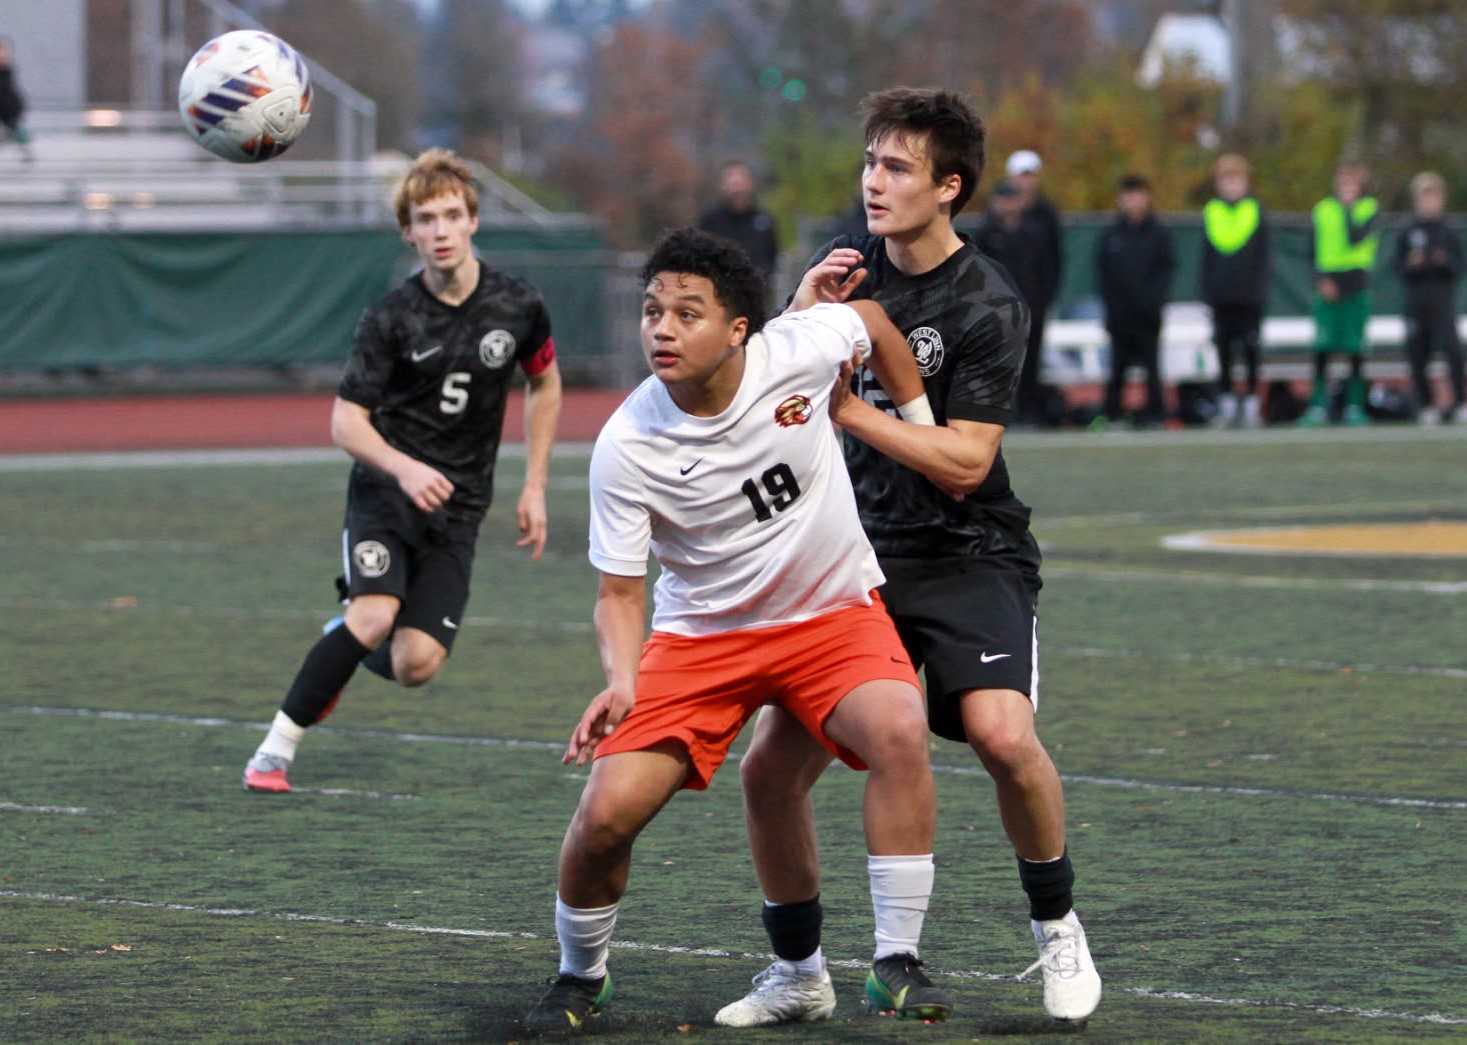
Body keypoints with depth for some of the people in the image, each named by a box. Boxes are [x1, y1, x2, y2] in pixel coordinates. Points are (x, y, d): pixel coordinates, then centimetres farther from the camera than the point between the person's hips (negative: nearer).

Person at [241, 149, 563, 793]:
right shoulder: (390, 320, -8)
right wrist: (403, 468, -26)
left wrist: (534, 487, 13)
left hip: (457, 506, 2)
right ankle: (276, 751, -15)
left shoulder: (518, 306, 0)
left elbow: (545, 386, 18)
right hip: (384, 491, -2)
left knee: (416, 664, -12)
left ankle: (347, 644, 25)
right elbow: (345, 423, -7)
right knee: (375, 615, -28)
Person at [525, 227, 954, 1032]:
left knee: (899, 731, -31)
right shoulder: (625, 447, -19)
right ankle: (580, 977, 17)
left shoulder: (797, 351, -18)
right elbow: (620, 592, -11)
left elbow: (872, 321, 6)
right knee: (607, 810, -14)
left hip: (833, 612, 0)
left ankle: (897, 964, -18)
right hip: (701, 631, 0)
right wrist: (621, 680, -31)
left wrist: (927, 436, 15)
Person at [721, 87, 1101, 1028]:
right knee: (770, 768, -4)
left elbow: (963, 463, -19)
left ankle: (1057, 926, -4)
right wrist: (803, 315, -9)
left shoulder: (988, 308, -14)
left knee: (1001, 735, -29)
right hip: (859, 553, 5)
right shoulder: (847, 264, 3)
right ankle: (795, 974, 17)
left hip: (969, 554, -5)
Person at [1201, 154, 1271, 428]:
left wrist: (1260, 292, -6)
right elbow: (1206, 259, 9)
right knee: (1224, 353, 4)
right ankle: (1227, 404, 9)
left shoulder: (1256, 212, 1)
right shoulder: (1211, 214, 7)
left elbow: (1262, 259, 0)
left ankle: (1251, 403, 6)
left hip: (1249, 299, -2)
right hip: (1221, 299, 2)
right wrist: (1207, 294, 3)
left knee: (1251, 352, 0)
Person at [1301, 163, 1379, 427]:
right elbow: (1314, 250, 9)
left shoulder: (1369, 208, 4)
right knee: (1322, 348, -6)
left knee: (1356, 350, 1)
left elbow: (1357, 237, -13)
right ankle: (1319, 407, -4)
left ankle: (1354, 407, 7)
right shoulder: (1322, 210, 8)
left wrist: (1349, 206, -10)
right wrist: (1321, 280, -5)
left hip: (1357, 287, -1)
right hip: (1327, 286, 1)